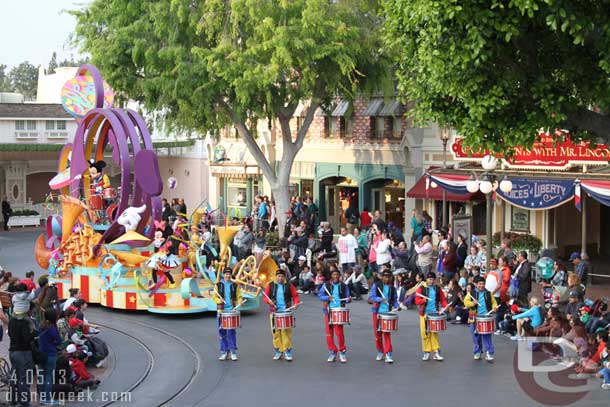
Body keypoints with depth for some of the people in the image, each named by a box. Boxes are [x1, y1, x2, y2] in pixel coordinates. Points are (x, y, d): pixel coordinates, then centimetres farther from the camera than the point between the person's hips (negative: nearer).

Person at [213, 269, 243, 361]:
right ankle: (224, 352, 11)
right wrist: (220, 300, -15)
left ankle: (233, 352, -3)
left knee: (232, 331, -7)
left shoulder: (235, 286, 8)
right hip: (222, 312, 1)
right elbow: (215, 297, 6)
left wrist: (239, 302, -14)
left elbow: (239, 297, 8)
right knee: (222, 332, 3)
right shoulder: (218, 285, 8)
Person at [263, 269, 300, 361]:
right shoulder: (270, 285, 9)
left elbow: (295, 295, 9)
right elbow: (265, 296, 9)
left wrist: (296, 303, -10)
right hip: (274, 312, 2)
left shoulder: (289, 286, 6)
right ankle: (278, 352, 11)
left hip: (286, 312, -1)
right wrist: (269, 301, -12)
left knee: (287, 332, -6)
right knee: (276, 332, 2)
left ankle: (287, 352, -2)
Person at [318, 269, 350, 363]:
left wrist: (348, 299, -12)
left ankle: (342, 352, 3)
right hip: (329, 311, 1)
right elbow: (320, 295, 5)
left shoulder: (344, 286, 8)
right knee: (329, 333, 2)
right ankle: (332, 352, 13)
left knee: (339, 332, -9)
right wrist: (327, 297, -12)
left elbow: (346, 298, 11)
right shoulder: (326, 285, 7)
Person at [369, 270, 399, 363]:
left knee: (387, 333, -8)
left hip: (388, 313, 0)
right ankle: (380, 352, 23)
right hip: (377, 312, 0)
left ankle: (388, 354, -10)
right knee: (377, 333, 5)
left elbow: (395, 300, 19)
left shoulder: (392, 288, 10)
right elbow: (371, 297, -5)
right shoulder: (376, 286, 2)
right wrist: (380, 299, -20)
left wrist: (395, 306, -2)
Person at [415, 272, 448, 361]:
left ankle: (436, 352, -2)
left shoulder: (437, 289, 11)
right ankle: (426, 353, 9)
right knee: (425, 333, -1)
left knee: (435, 333, -4)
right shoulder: (421, 288, 4)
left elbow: (443, 299, 12)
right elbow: (416, 301, -1)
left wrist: (445, 306, -6)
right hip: (424, 314, -1)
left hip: (435, 314, 1)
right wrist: (423, 300, -20)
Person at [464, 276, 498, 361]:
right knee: (476, 337, 8)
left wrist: (494, 307, -6)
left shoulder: (488, 293, 8)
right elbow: (466, 302, -1)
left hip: (486, 318, 0)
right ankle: (477, 353, 22)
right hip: (475, 319, 0)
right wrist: (473, 303, -19)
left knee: (487, 337, -6)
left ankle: (488, 353, -5)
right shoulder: (471, 293, 4)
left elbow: (494, 302, 15)